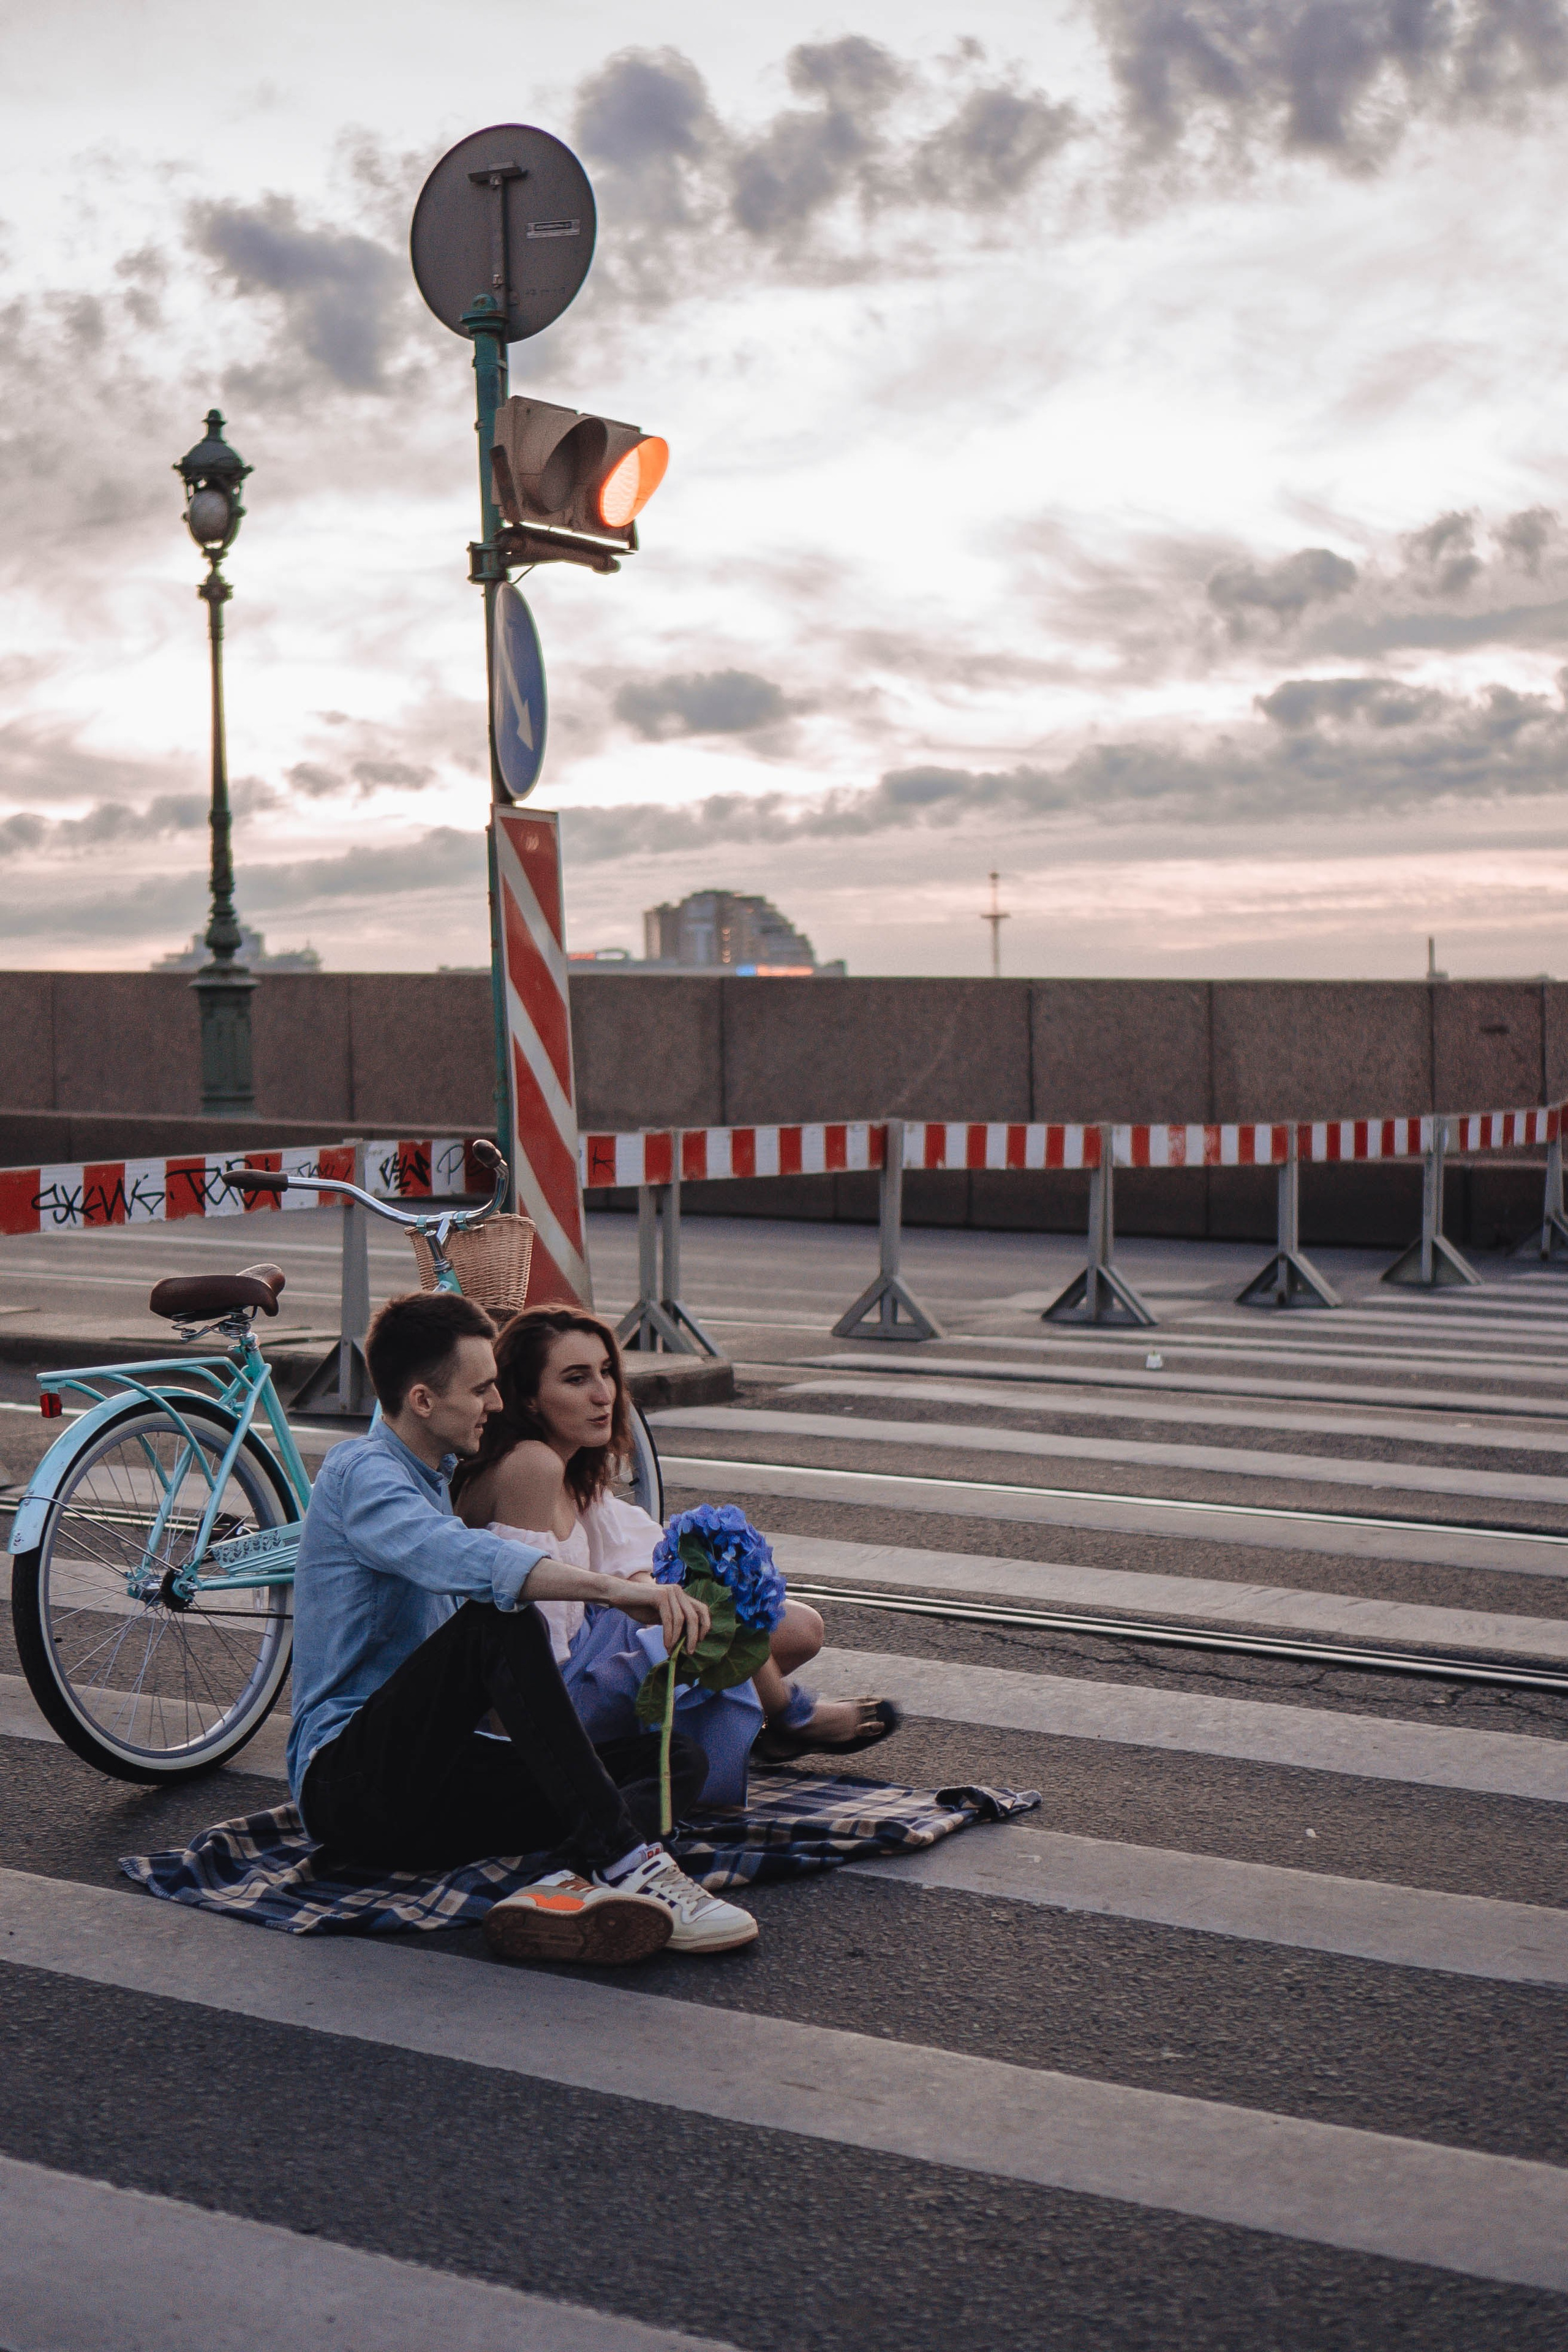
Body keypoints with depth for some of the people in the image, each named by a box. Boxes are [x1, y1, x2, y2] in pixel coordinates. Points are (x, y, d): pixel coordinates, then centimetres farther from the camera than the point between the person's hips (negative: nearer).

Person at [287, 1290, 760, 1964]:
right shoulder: (362, 1473, -9)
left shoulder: (430, 1484, 23)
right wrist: (616, 1590, -41)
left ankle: (563, 1887, -41)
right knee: (500, 1620, -34)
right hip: (346, 1777, -9)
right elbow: (468, 1561, -32)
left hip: (426, 1774, 9)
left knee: (679, 1759, -10)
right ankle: (626, 1864, -40)